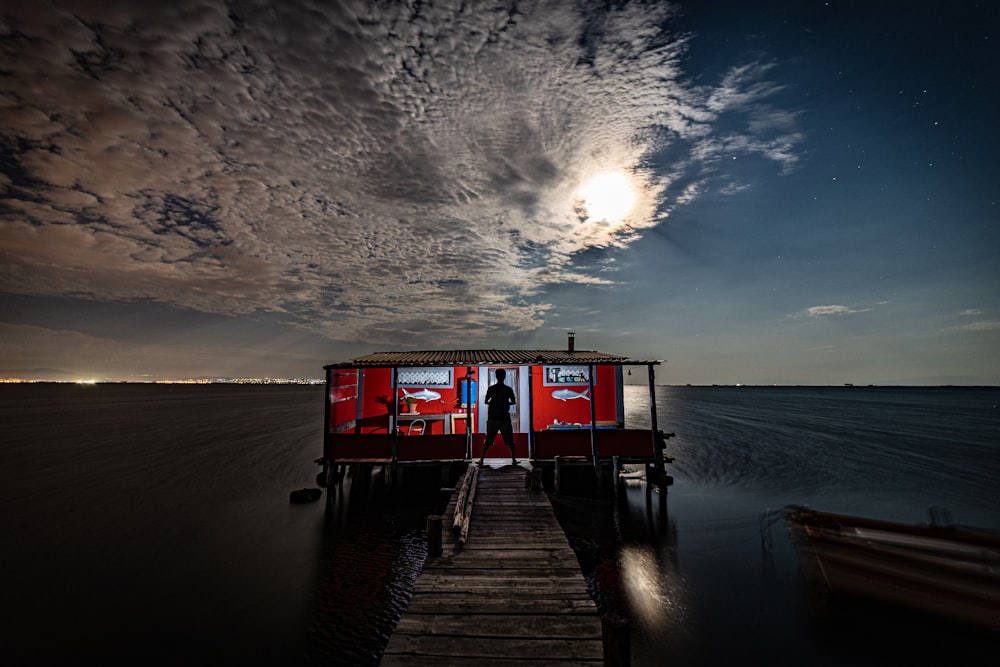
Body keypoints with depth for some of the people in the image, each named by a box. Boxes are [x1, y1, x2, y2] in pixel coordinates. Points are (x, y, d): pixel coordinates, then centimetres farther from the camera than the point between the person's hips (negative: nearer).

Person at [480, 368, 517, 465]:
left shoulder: (491, 388, -3)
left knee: (488, 440, 8)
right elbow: (513, 402, 7)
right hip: (505, 418, 0)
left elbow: (486, 401, 0)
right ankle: (513, 459, 11)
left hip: (493, 418, 1)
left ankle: (481, 459, 6)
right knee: (510, 440, 11)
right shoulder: (508, 389, -3)